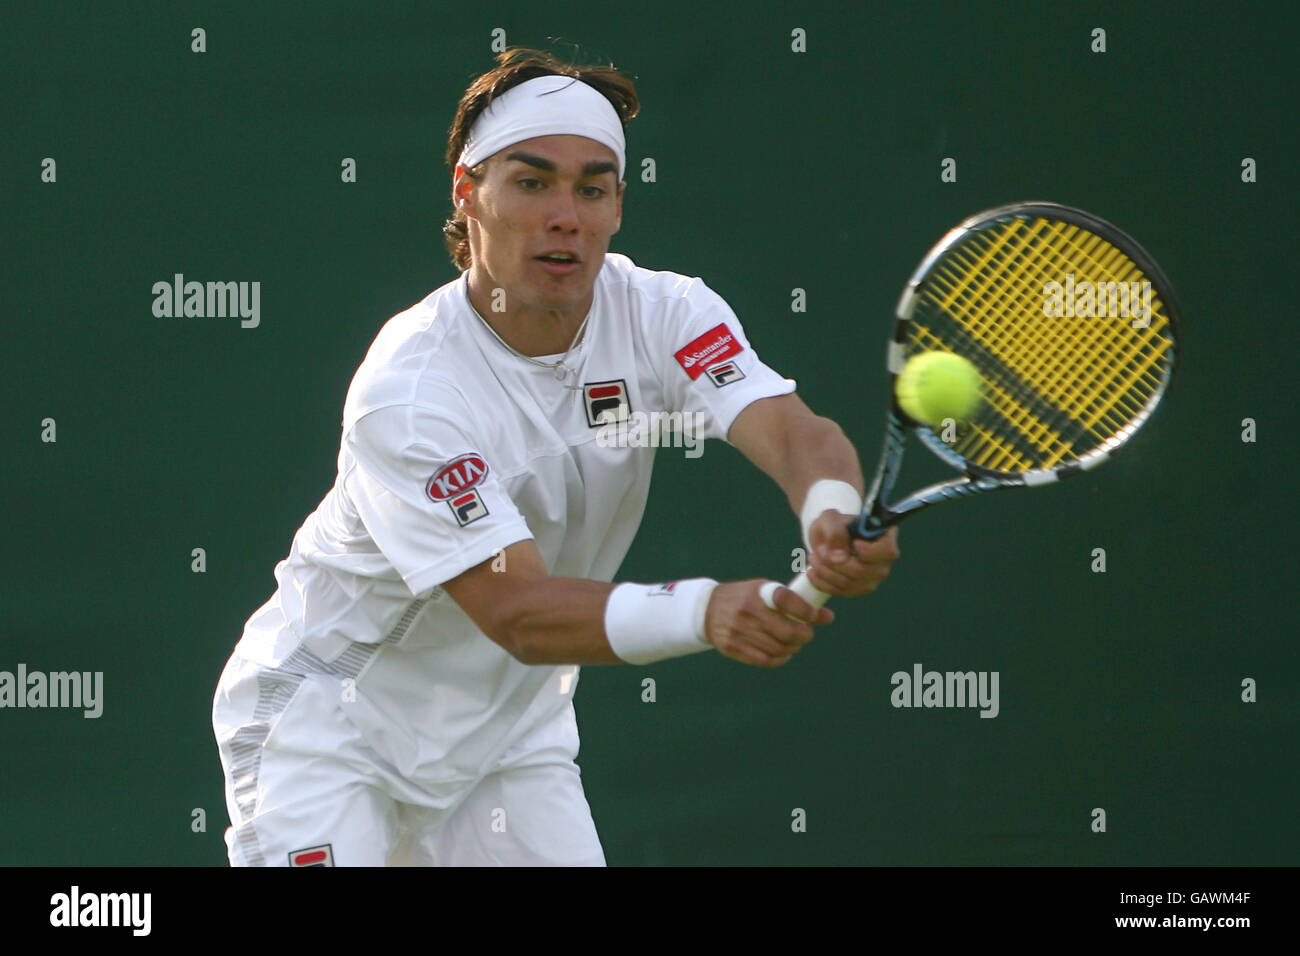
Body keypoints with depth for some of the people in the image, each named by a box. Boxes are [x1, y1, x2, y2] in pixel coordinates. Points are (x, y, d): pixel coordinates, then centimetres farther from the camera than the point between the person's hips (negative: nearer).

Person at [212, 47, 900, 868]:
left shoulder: (660, 314, -12)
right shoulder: (407, 392, -28)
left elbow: (793, 430, -28)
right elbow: (519, 614, -34)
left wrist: (836, 515, -52)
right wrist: (708, 612, -50)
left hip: (512, 727, 5)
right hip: (329, 712, -5)